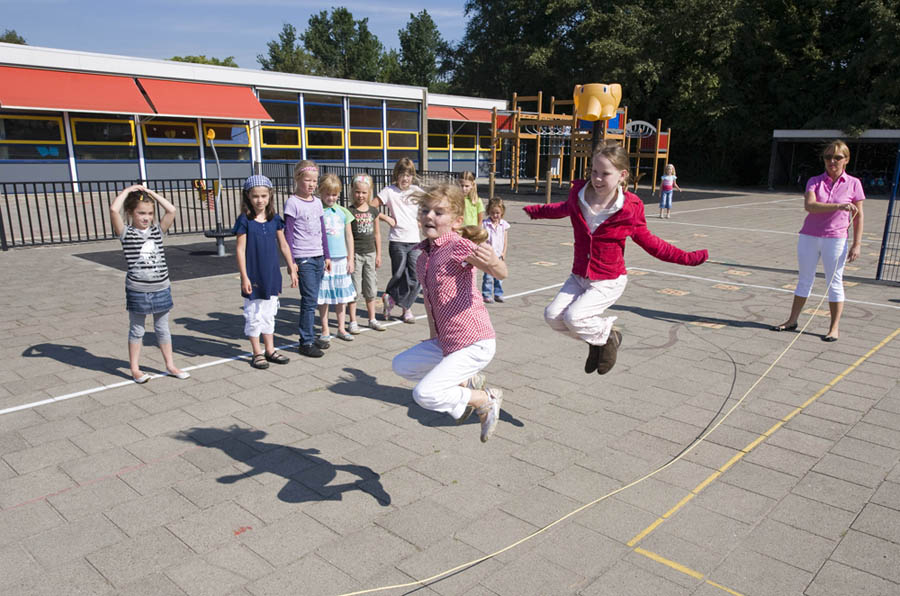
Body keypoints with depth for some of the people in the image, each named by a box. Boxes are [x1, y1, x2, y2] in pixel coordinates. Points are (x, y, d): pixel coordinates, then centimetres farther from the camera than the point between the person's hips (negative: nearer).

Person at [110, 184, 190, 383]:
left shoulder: (157, 231, 4)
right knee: (136, 330, 9)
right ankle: (135, 369, 21)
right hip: (138, 291, -4)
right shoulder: (126, 233, -7)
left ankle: (170, 365, 25)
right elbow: (113, 209, -22)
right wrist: (128, 190, -9)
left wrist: (150, 192, -1)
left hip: (161, 288, 4)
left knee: (162, 329, 15)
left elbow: (171, 210, -5)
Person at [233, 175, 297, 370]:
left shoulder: (274, 219, 3)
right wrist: (244, 277, -13)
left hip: (272, 274, 4)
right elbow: (240, 249, -9)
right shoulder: (244, 220, -9)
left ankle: (270, 350, 26)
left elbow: (283, 245, 9)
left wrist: (292, 269, 9)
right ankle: (257, 353, 17)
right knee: (254, 315, 6)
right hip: (253, 276, -4)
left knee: (269, 314, 15)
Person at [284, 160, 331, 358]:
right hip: (303, 259, -6)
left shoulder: (317, 202, 12)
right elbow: (288, 233, -7)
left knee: (311, 300, 10)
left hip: (318, 257, 6)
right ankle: (306, 343, 1)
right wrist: (291, 261, -11)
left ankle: (309, 338, 19)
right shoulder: (292, 202, -7)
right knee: (310, 300, -7)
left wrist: (327, 256, 16)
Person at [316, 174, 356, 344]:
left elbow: (349, 236, 11)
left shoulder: (342, 212, 6)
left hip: (341, 259, 4)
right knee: (323, 296, 3)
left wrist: (350, 259, 9)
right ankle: (325, 331, 14)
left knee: (341, 295, 10)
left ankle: (341, 328, 22)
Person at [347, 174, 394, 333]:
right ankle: (353, 321, 10)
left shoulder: (373, 212, 6)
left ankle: (372, 319, 24)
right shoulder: (350, 212, -8)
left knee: (371, 288, 12)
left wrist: (378, 254, 11)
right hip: (355, 254, -4)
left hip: (370, 253, 4)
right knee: (354, 288, 0)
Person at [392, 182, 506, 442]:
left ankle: (487, 400, 4)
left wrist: (494, 263, -56)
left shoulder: (458, 246, -18)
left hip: (475, 344, -9)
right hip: (446, 342, 9)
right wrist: (434, 336, 18)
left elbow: (501, 273, -33)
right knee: (401, 365, 20)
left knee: (424, 394, -17)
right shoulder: (423, 256, 7)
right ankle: (467, 381, 22)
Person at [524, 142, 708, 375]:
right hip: (579, 276, 5)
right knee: (552, 315, -8)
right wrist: (535, 211, 38)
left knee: (574, 316, -24)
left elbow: (650, 243, 1)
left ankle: (609, 337, 8)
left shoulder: (628, 210, -14)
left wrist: (687, 258, -1)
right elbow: (563, 208, 23)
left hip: (609, 282, -5)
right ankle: (595, 340, 17)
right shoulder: (579, 195, -4)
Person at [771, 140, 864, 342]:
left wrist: (856, 244, -5)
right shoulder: (815, 181, 2)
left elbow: (858, 216, 1)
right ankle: (792, 320, 20)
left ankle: (834, 328, 10)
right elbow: (809, 205, -15)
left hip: (835, 239, -2)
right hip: (809, 236, 2)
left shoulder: (853, 184, 0)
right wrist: (838, 206, -27)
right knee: (804, 279, 11)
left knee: (835, 282, 3)